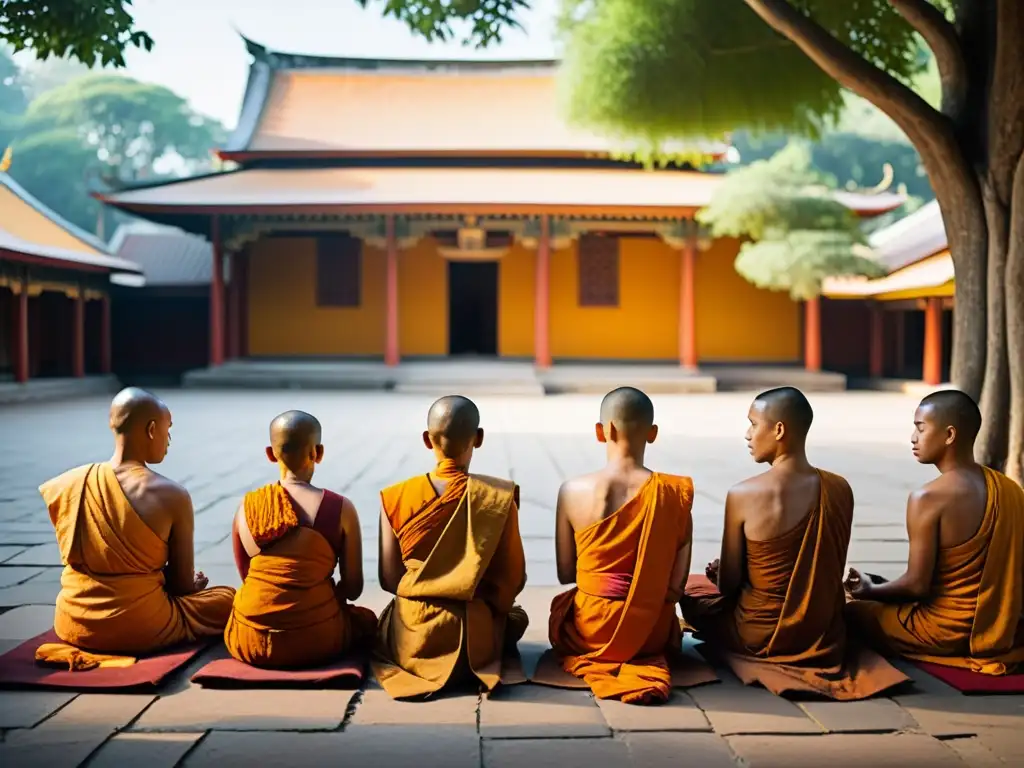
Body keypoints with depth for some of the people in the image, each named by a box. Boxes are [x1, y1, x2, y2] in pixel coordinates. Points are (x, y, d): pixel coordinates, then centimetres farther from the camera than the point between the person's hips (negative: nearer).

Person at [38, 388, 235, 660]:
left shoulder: (65, 486, -4)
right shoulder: (172, 496, -15)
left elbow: (79, 562, 8)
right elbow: (183, 584, -7)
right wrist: (193, 584, 19)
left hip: (72, 626, 5)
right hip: (141, 630, -5)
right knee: (228, 598, 17)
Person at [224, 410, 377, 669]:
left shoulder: (247, 506, -1)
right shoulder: (341, 509, -8)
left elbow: (245, 576, 8)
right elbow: (353, 588, -2)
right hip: (316, 642, -2)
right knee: (367, 620, 28)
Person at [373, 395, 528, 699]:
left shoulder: (396, 498, -6)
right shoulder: (500, 496, -10)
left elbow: (389, 580, 0)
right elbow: (515, 580, -4)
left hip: (410, 639, 1)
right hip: (475, 638, 0)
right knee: (517, 616, 34)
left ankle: (425, 666, 8)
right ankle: (470, 665, 7)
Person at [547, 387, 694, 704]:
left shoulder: (573, 491, -12)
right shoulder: (675, 493, -13)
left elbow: (565, 574, -2)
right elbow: (676, 584, -9)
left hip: (589, 632, 0)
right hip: (652, 632, 1)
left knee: (561, 604, 34)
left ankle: (599, 667, 2)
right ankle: (646, 667, 0)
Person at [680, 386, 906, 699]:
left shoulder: (742, 495, -20)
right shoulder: (840, 489, -8)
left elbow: (728, 584, -11)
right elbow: (831, 575, 3)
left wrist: (719, 574, 14)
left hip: (759, 639, -5)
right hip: (825, 636, 6)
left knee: (691, 591, 23)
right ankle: (810, 657, 20)